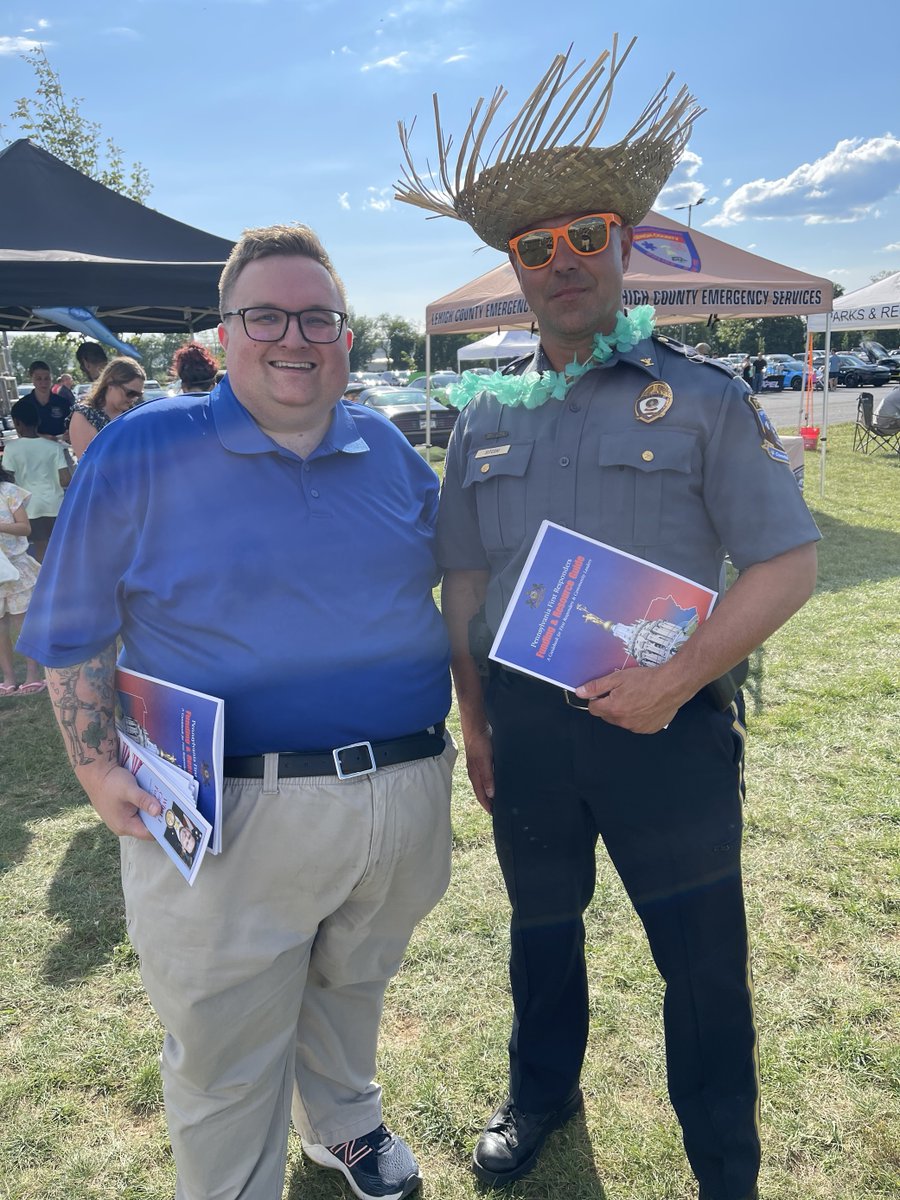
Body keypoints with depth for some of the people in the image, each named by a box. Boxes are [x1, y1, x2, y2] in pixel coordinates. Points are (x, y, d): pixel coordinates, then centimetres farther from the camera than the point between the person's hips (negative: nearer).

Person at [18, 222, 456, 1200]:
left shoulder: (390, 452, 4)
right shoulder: (142, 451, -8)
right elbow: (73, 634, -3)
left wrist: (458, 728, 12)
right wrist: (96, 769, -12)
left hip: (404, 797, 5)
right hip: (231, 820, -4)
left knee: (353, 987, 28)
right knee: (224, 1060, 12)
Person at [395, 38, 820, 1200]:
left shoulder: (700, 395, -6)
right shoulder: (485, 412, 5)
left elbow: (787, 563, -9)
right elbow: (462, 579, 8)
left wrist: (674, 681, -19)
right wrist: (475, 723, 5)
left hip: (666, 727, -3)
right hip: (525, 728, 4)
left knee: (703, 960, 10)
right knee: (542, 928, 23)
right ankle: (541, 1095, 49)